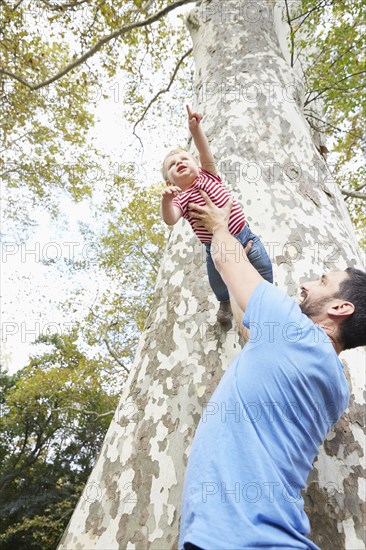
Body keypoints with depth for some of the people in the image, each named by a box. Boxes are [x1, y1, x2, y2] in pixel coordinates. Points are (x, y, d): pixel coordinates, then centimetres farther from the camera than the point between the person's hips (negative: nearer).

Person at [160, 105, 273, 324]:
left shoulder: (208, 176, 0)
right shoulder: (180, 199, -7)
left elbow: (205, 152, -16)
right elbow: (170, 220, -26)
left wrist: (195, 128, -31)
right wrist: (166, 201, -45)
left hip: (245, 237, 1)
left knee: (264, 270, 9)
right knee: (219, 286, 13)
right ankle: (226, 302, 49)